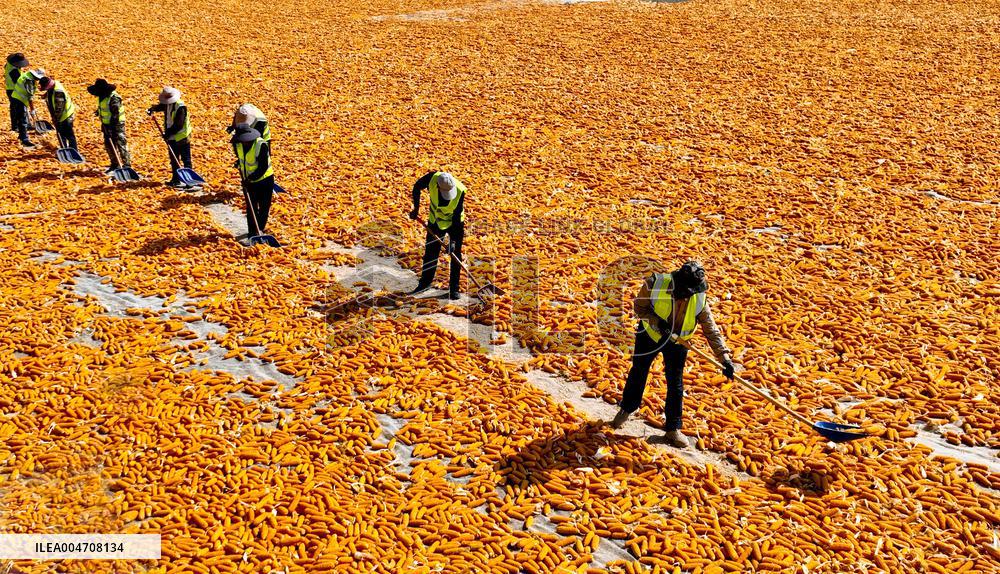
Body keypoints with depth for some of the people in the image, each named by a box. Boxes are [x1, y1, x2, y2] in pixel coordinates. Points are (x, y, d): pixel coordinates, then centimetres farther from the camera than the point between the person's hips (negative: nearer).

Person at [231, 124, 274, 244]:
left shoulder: (261, 145, -26)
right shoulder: (238, 144, -7)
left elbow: (263, 168, -25)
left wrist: (250, 178, -27)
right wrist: (239, 163, 5)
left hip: (265, 181, -4)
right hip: (249, 182, 5)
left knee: (263, 208, 7)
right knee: (251, 209, 2)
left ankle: (260, 229, 26)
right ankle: (252, 235, 6)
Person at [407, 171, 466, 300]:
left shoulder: (460, 191, -32)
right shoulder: (432, 178, -29)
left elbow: (457, 216, -24)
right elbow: (417, 187, -6)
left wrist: (453, 240, -25)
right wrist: (416, 209, -4)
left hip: (455, 223, -2)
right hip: (435, 221, 2)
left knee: (456, 256, -1)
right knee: (430, 253, 10)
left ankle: (454, 289, 9)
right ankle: (425, 283, 25)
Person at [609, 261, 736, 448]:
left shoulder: (699, 299, -26)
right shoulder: (655, 283, -30)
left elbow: (712, 330, -24)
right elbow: (639, 306, -16)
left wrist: (725, 359, -31)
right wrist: (656, 321, -34)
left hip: (677, 342, 0)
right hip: (649, 334, 0)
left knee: (675, 383, 2)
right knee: (638, 373, 17)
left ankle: (673, 429, 15)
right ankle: (626, 409, 42)